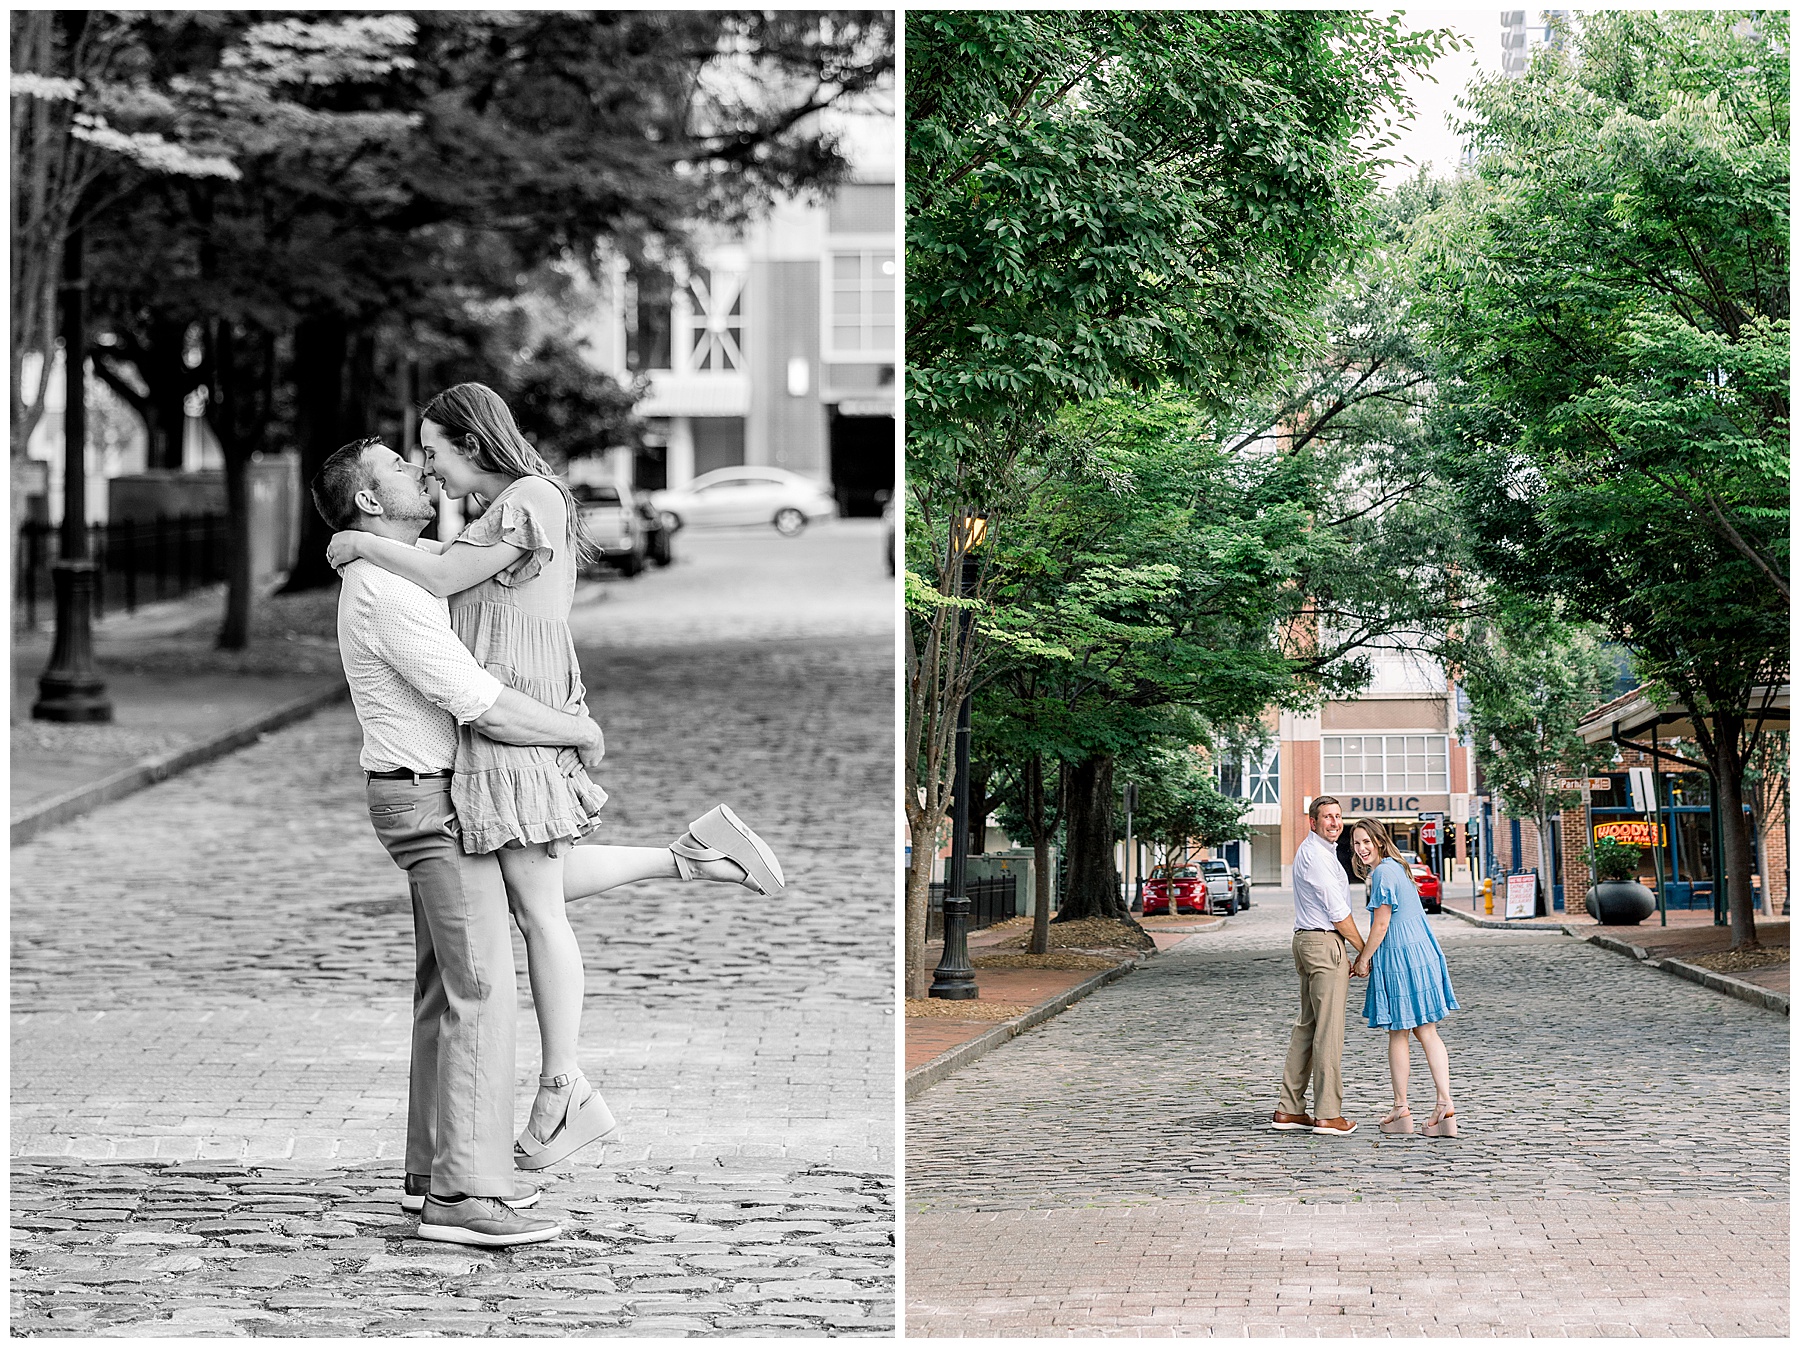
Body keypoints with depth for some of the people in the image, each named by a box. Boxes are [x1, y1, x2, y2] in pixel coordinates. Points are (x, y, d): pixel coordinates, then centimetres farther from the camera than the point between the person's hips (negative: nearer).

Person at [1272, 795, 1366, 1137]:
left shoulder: (1311, 850, 19)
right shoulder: (1316, 855, -14)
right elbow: (1337, 911, -14)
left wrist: (1343, 955, 21)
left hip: (1309, 942, 11)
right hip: (1323, 942, -11)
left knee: (1307, 1026, 11)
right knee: (1329, 1030, -9)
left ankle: (1289, 1110, 11)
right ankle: (1327, 1114, -9)